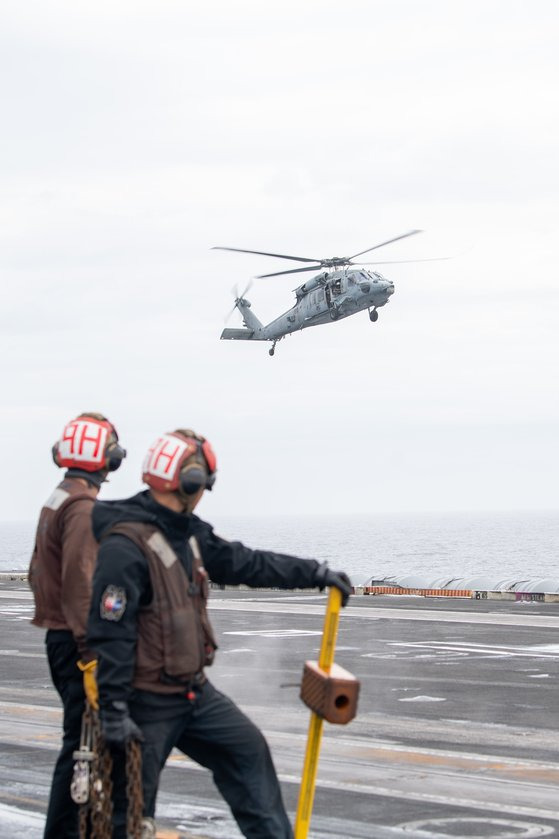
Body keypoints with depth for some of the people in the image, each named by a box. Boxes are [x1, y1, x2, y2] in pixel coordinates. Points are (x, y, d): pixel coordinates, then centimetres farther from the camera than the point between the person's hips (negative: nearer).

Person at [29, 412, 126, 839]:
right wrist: (92, 655, -25)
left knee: (85, 738, 19)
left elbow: (39, 572, 20)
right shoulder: (84, 507, -17)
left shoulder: (55, 502, 14)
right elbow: (81, 584, -23)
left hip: (59, 638, 10)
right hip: (78, 643, -10)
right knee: (83, 743, -7)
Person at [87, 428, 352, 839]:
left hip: (194, 690, 9)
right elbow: (110, 632, -25)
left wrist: (316, 573, 14)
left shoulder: (188, 533, 6)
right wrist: (113, 709, -26)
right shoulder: (126, 544, -23)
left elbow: (246, 563, 15)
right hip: (147, 702, -9)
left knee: (248, 750, 14)